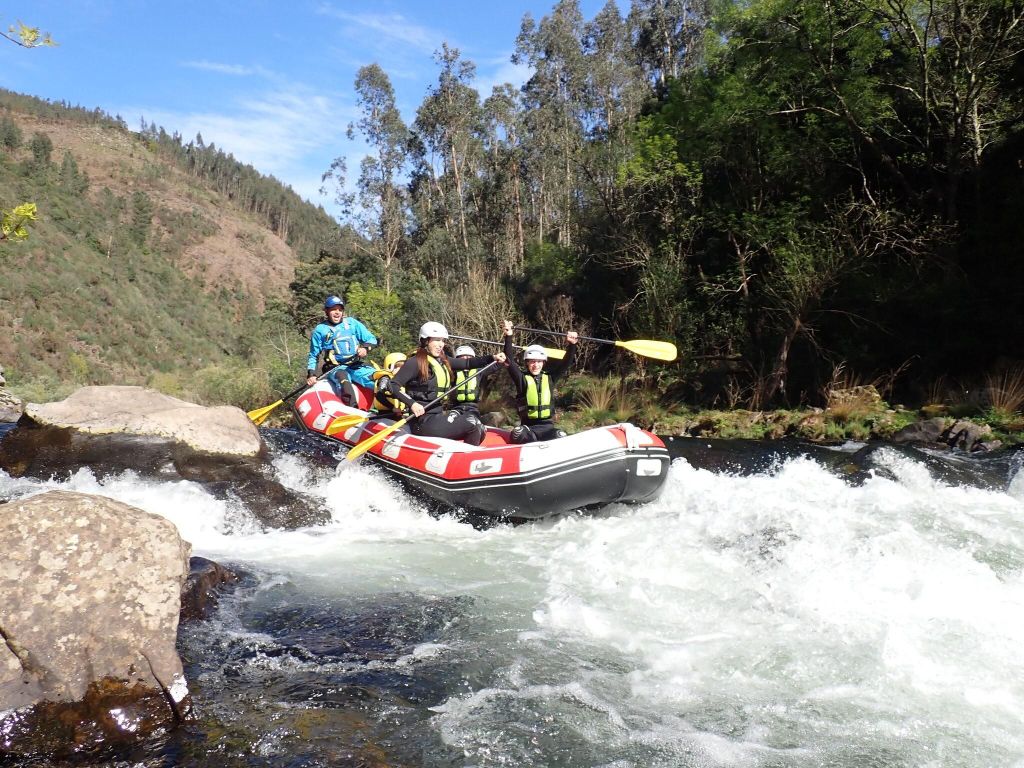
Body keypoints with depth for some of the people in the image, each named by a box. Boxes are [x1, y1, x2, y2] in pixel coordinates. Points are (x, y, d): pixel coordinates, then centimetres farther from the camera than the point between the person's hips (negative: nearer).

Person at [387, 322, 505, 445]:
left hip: (438, 416, 8)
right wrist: (411, 403, -26)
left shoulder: (442, 361, 14)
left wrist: (492, 358, -3)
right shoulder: (415, 362, -9)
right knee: (472, 425, -16)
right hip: (423, 422, -8)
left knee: (480, 430, 1)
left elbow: (467, 363, 10)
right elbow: (393, 385, -12)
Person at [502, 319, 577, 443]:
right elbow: (509, 361, -10)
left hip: (547, 425, 2)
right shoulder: (522, 378, 2)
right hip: (528, 426, -2)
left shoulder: (549, 377, 10)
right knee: (517, 434, -35)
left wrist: (571, 346, -14)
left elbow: (566, 363, 4)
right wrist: (508, 337, -20)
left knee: (561, 437, -28)